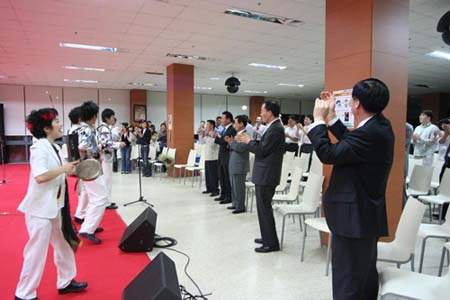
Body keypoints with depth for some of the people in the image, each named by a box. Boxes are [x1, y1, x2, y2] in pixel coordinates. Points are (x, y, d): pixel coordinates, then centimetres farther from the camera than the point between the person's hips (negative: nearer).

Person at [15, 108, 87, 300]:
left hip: (55, 205, 9)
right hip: (40, 207, -9)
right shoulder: (39, 148, -18)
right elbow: (40, 176, -31)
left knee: (64, 244, 18)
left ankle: (65, 282, 34)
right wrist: (64, 169, -22)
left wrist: (71, 170, 2)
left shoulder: (55, 147, 9)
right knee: (37, 251, 2)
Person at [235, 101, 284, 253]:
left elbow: (262, 150, -20)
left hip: (266, 175, -10)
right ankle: (267, 237, 30)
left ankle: (272, 243, 8)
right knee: (263, 207, 18)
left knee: (265, 208, -2)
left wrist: (248, 141, -6)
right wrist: (249, 141, 8)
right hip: (265, 174, 10)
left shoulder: (275, 128, -18)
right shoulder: (273, 127, 14)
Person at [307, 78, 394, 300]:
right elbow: (350, 142, 15)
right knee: (366, 277, 25)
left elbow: (328, 153, -25)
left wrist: (319, 119, -12)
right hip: (366, 215, 10)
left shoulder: (370, 133, -26)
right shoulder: (379, 125, 4)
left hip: (355, 217, -10)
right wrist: (331, 116, 15)